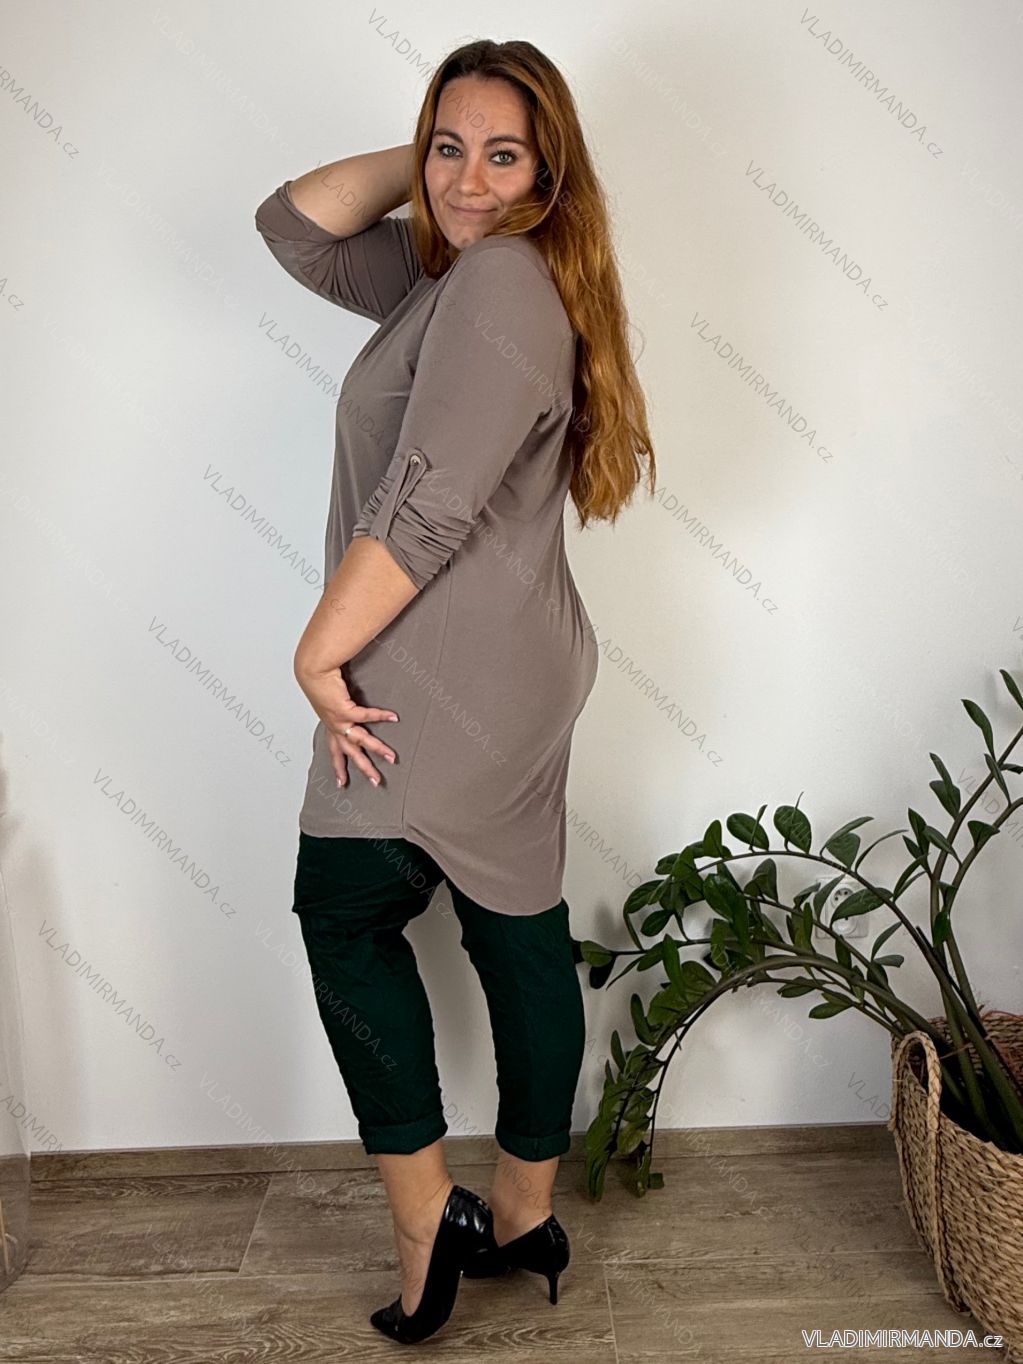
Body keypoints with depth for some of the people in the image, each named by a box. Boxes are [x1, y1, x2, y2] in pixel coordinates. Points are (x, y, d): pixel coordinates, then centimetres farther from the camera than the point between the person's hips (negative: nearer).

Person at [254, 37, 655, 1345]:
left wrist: (320, 651, -15)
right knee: (520, 930, 14)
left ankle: (428, 1220, 16)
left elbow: (425, 510, -22)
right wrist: (422, 159, 11)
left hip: (446, 684, -9)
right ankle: (523, 1214, 32)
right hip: (509, 677, 9)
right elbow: (294, 226, 16)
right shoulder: (446, 270, 16)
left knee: (345, 914, 6)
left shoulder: (501, 278, -15)